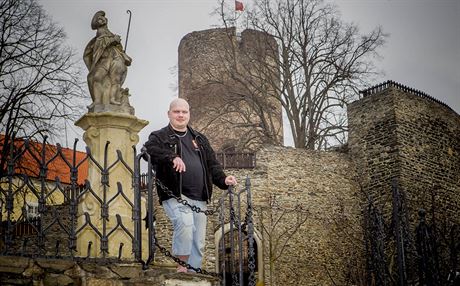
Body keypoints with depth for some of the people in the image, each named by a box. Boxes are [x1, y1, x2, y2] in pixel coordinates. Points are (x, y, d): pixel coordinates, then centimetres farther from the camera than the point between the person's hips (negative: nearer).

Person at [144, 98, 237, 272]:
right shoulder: (160, 136, 5)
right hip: (175, 196, -5)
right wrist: (172, 157, -33)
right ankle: (181, 267, -20)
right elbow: (149, 149, -17)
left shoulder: (199, 139, 21)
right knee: (185, 223, -32)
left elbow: (212, 164, 19)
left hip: (199, 199, 6)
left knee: (198, 243, 7)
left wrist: (223, 179, 0)